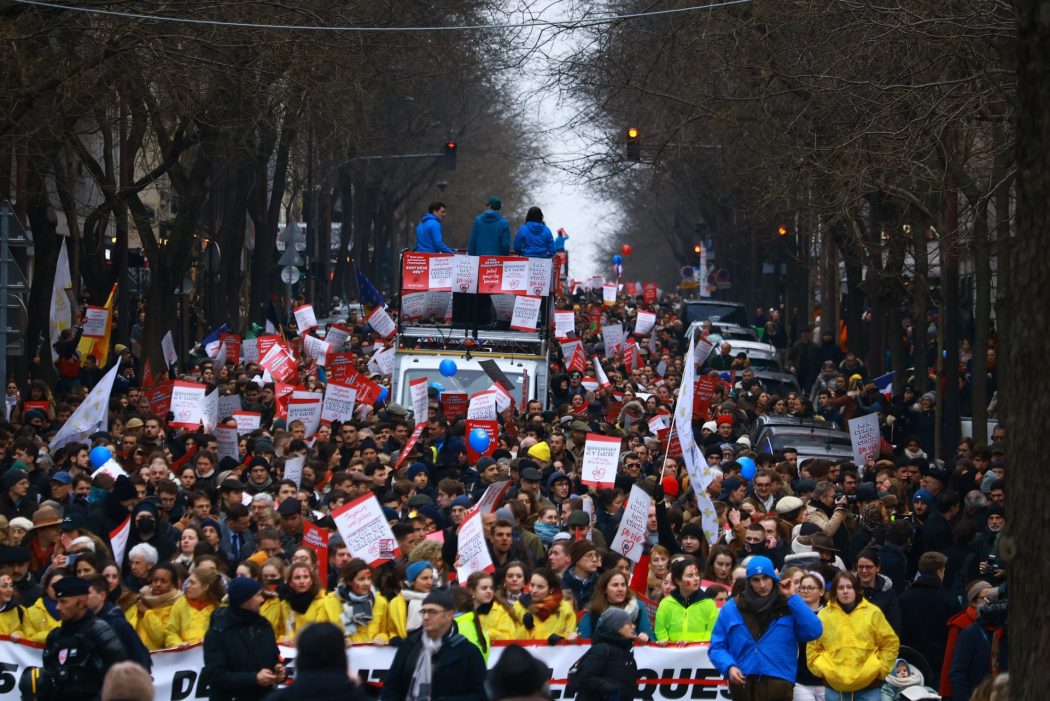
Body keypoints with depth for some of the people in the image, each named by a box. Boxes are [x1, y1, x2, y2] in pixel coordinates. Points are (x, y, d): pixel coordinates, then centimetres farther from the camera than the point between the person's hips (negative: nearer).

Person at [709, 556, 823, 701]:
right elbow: (717, 647, 10)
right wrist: (729, 667, -10)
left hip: (778, 686, -2)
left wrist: (792, 597, -5)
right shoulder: (731, 609, 10)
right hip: (742, 685, 2)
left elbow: (814, 632, -9)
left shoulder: (789, 608, 6)